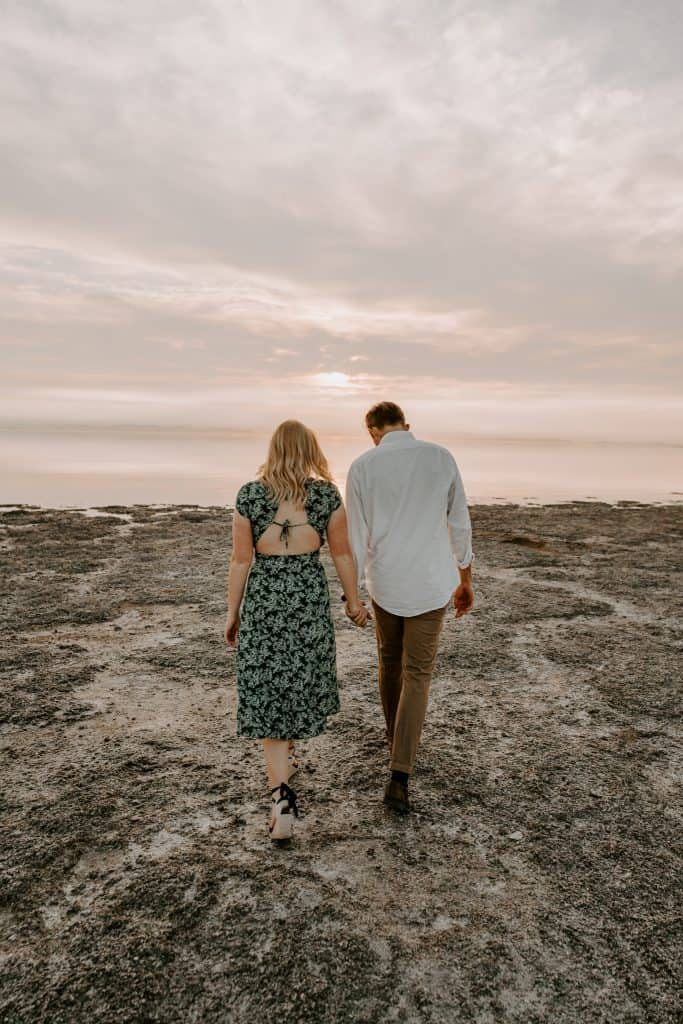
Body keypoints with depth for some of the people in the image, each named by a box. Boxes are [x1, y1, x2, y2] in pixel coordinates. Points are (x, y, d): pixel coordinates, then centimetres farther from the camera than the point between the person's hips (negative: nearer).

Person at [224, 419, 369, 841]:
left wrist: (233, 612, 6)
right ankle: (288, 752, 44)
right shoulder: (327, 494, -6)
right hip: (310, 596, 1)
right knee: (301, 678, 21)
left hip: (263, 598, -1)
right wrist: (354, 601, 13)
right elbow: (343, 554, 0)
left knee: (267, 688, 5)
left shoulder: (249, 495, -7)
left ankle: (283, 794, -3)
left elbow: (241, 561, -5)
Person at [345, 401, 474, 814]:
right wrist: (466, 581, 11)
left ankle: (400, 740, 42)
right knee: (417, 674, 6)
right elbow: (460, 525, 0)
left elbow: (356, 536, -5)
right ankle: (399, 778, -2)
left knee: (391, 660, 23)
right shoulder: (442, 457, -4)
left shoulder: (362, 466, -7)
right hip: (431, 582, 0)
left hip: (384, 581, 1)